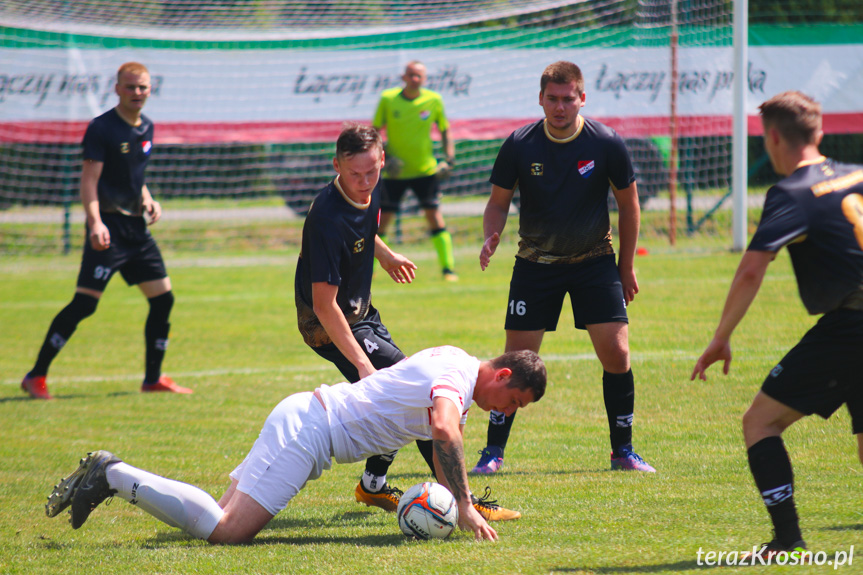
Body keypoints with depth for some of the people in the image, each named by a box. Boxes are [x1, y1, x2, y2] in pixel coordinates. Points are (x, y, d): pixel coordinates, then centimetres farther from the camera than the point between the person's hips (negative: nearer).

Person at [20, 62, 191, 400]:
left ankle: (154, 378, 19)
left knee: (163, 299, 6)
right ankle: (36, 376, -7)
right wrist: (95, 223, -27)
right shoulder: (102, 128, -9)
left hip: (136, 226, 8)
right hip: (109, 227, -8)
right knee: (84, 304, -13)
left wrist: (148, 201, 8)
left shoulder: (147, 128, 14)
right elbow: (89, 179, -15)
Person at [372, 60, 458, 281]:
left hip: (426, 170, 0)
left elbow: (445, 131, 9)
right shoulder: (388, 99, -6)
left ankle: (448, 268, -1)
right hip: (395, 172, 0)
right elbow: (375, 131, 3)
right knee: (383, 219, 1)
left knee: (434, 214, -6)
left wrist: (449, 158, -2)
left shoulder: (433, 100, -3)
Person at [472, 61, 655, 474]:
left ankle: (622, 451, 5)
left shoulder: (607, 144, -11)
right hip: (535, 264, 0)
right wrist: (491, 238, -20)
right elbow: (498, 202, 1)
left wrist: (626, 266, 5)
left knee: (616, 353, -9)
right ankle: (494, 451, 8)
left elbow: (628, 203, 2)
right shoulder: (519, 145, -10)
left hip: (594, 260, 0)